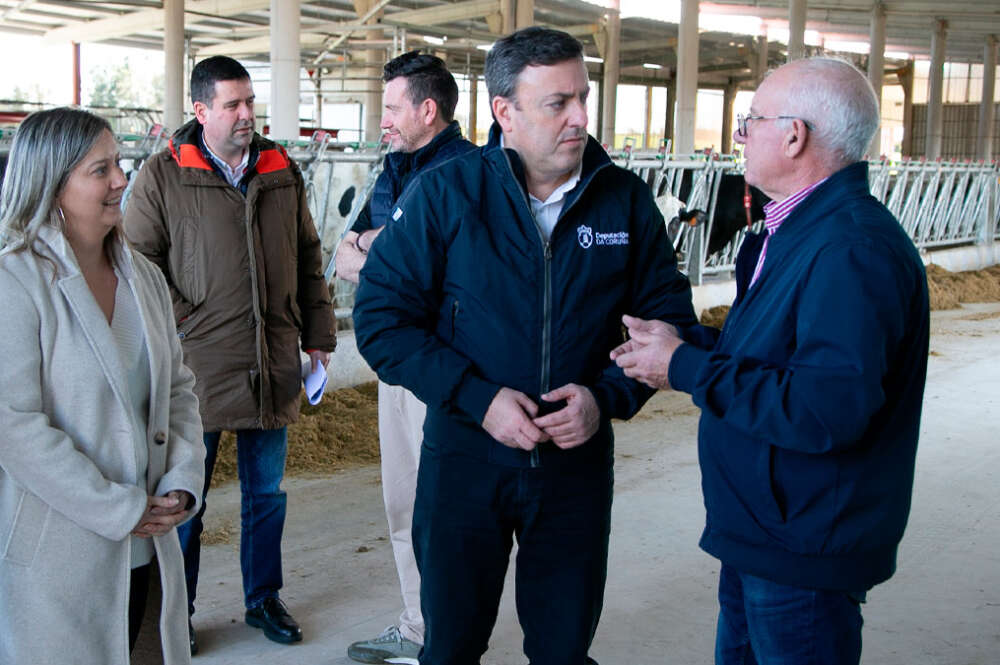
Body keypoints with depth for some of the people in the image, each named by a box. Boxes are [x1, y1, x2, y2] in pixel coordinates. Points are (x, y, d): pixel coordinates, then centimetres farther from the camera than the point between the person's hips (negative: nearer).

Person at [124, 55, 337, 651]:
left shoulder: (283, 172, 10)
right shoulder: (162, 177, -2)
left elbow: (308, 260, 14)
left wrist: (318, 335, 11)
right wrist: (179, 329, -9)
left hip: (273, 366, 4)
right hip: (197, 366, -3)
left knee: (267, 493, 15)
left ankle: (264, 598, 31)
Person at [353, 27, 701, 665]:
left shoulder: (625, 198, -3)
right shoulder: (444, 193, -9)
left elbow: (669, 314, 4)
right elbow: (381, 318, -8)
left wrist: (609, 395, -12)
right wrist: (478, 398, -18)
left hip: (579, 460, 2)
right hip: (464, 458, -1)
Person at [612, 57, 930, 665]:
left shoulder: (853, 249, -25)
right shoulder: (800, 231, 10)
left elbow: (831, 409, -33)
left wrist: (689, 369, -25)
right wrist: (684, 340, 0)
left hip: (804, 553, -10)